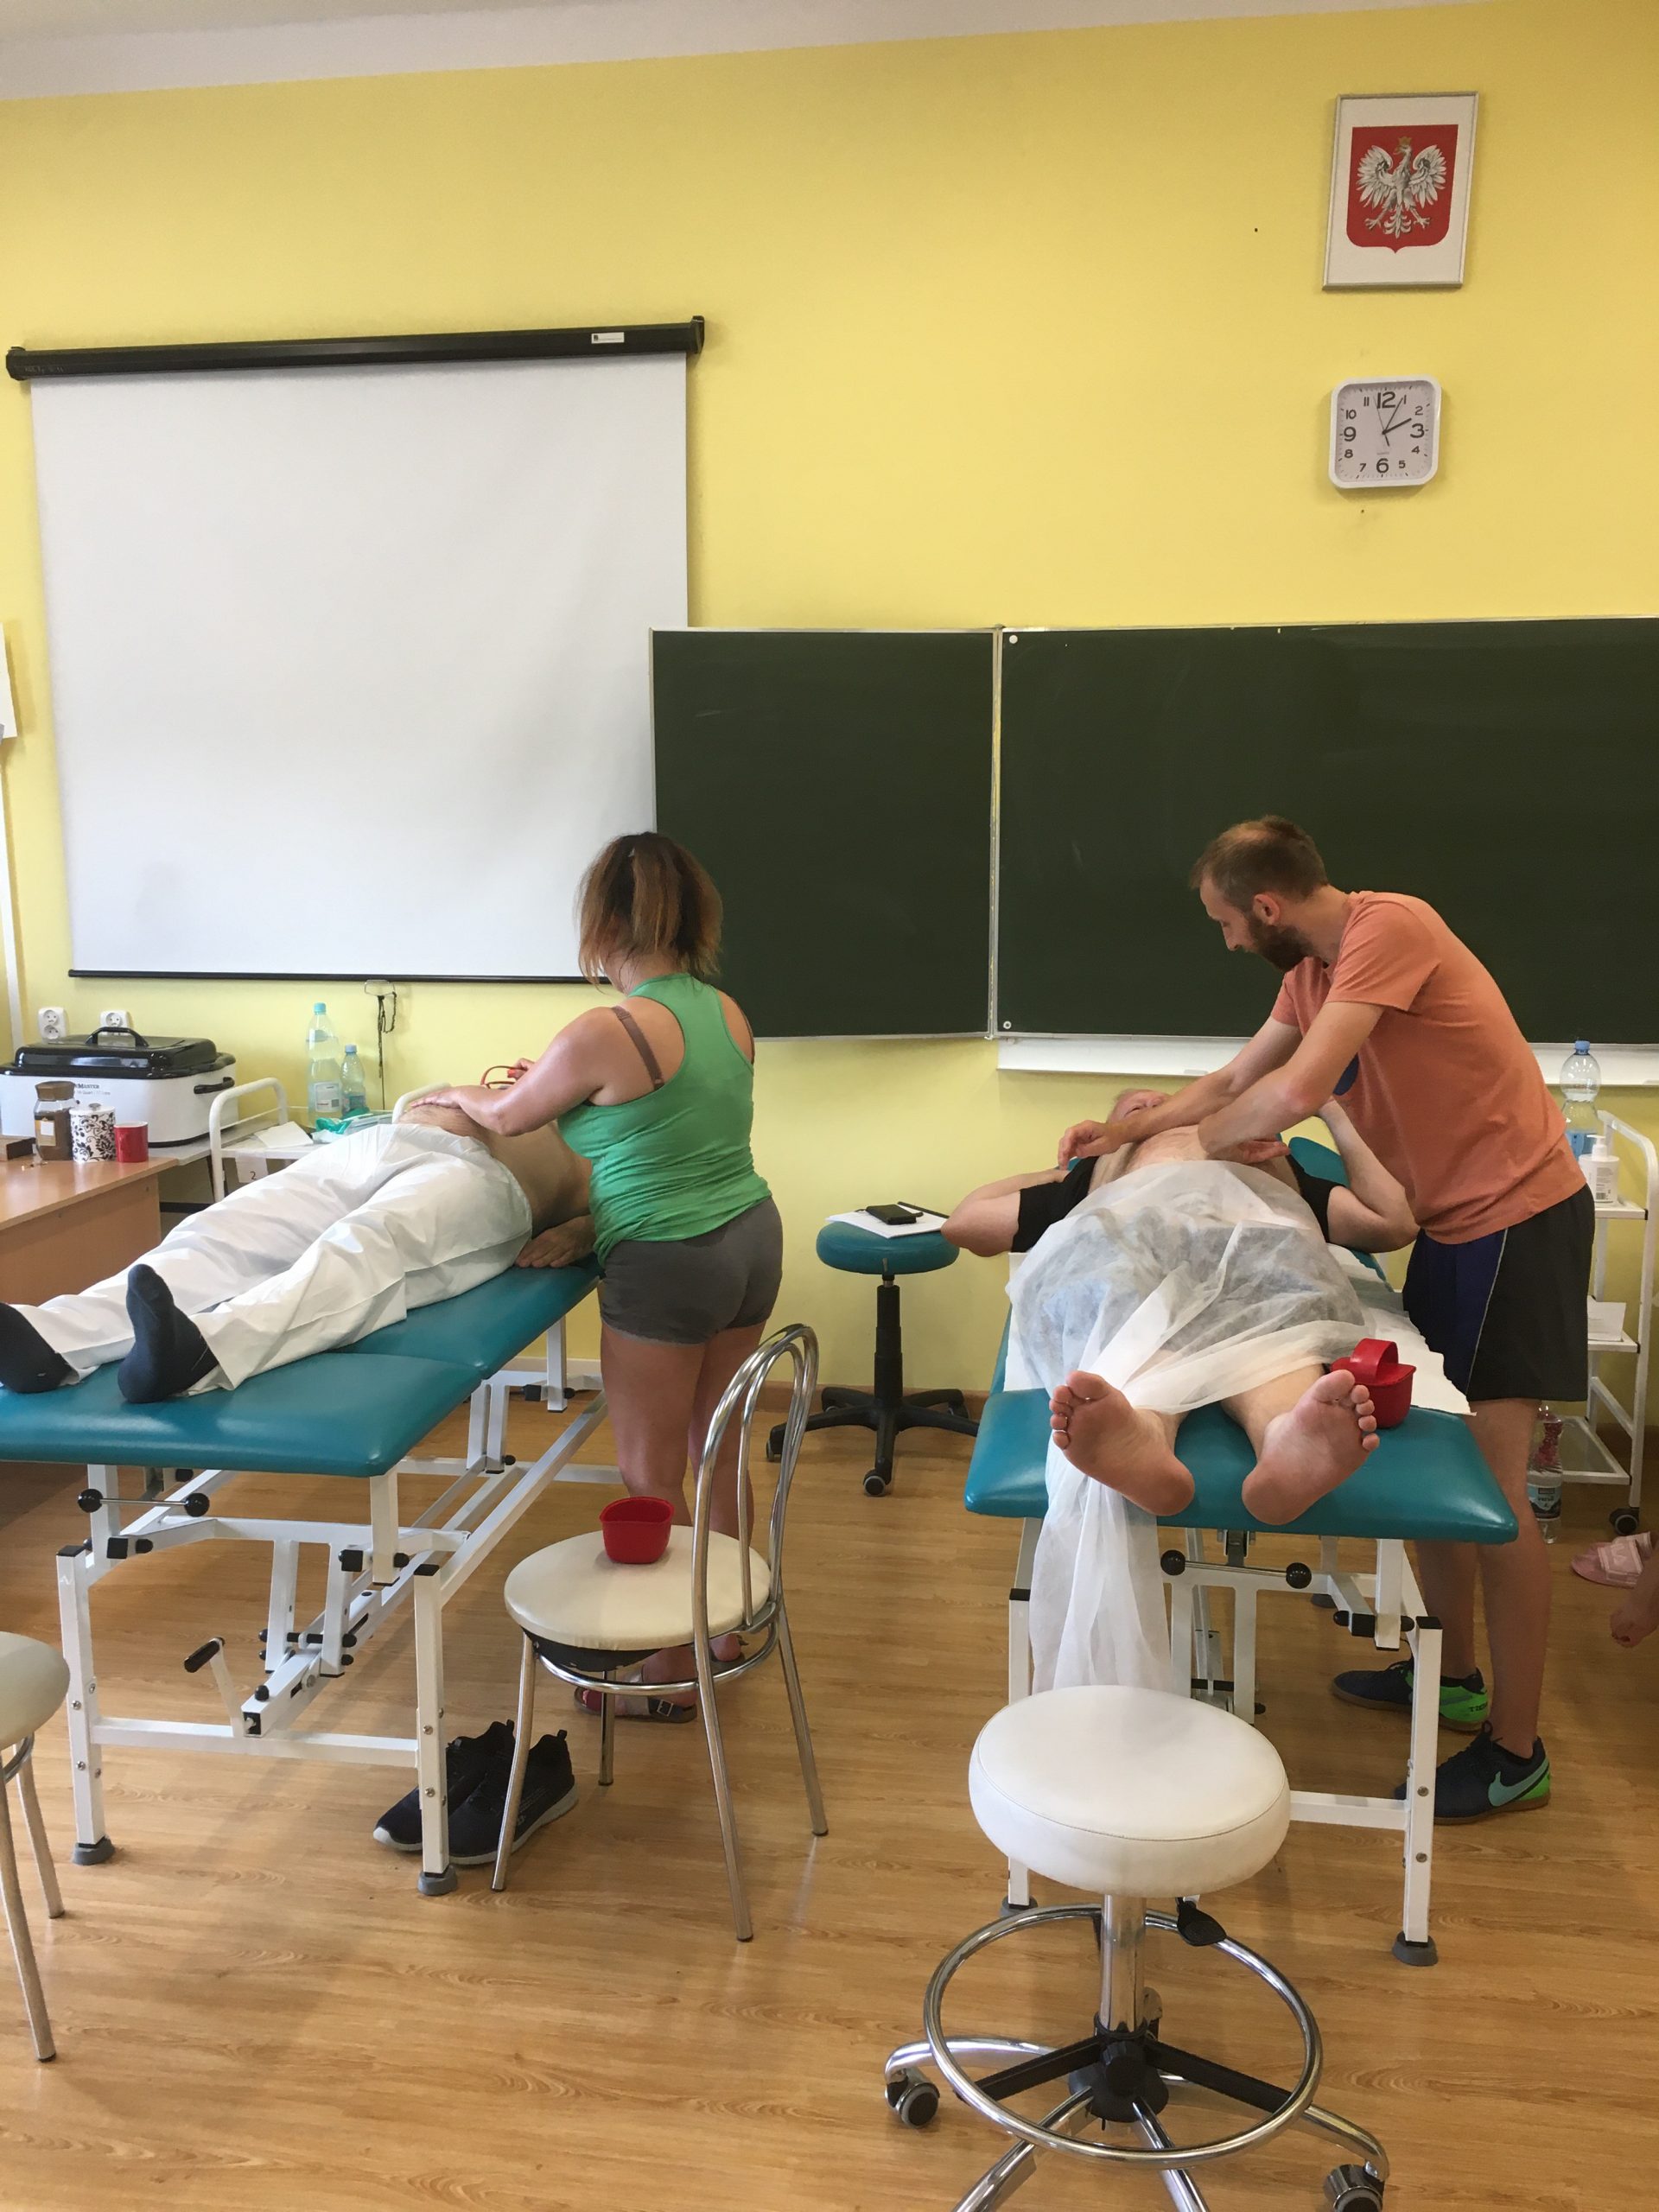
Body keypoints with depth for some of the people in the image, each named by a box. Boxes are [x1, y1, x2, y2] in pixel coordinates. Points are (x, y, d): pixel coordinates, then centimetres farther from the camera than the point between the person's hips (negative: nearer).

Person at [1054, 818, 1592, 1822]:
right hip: (1455, 1220, 9)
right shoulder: (1313, 969, 6)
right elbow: (1236, 1080, 16)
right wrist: (1127, 1129, 8)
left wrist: (1183, 1147, -13)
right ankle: (1452, 1673, 32)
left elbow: (1296, 1093, -28)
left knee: (1491, 1484, -3)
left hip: (1516, 1218, -9)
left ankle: (1517, 1751, 10)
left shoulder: (1388, 929, -22)